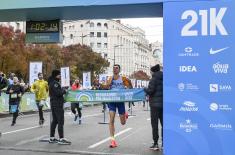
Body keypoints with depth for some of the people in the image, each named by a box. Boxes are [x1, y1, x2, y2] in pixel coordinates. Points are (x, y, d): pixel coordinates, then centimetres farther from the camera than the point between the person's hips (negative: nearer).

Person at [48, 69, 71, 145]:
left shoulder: (52, 82, 16)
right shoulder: (55, 83, -16)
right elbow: (58, 92, -25)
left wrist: (62, 90, 9)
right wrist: (64, 91, -9)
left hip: (53, 103, 10)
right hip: (57, 104, -10)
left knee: (54, 120, 15)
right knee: (60, 121, -9)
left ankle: (52, 138, 20)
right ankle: (61, 139, -9)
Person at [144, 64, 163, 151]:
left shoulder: (154, 79, -10)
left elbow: (150, 91, -16)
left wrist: (145, 89, 4)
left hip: (155, 104, -6)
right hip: (164, 104, 6)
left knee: (154, 124, 0)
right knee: (163, 123, 11)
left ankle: (155, 144, 0)